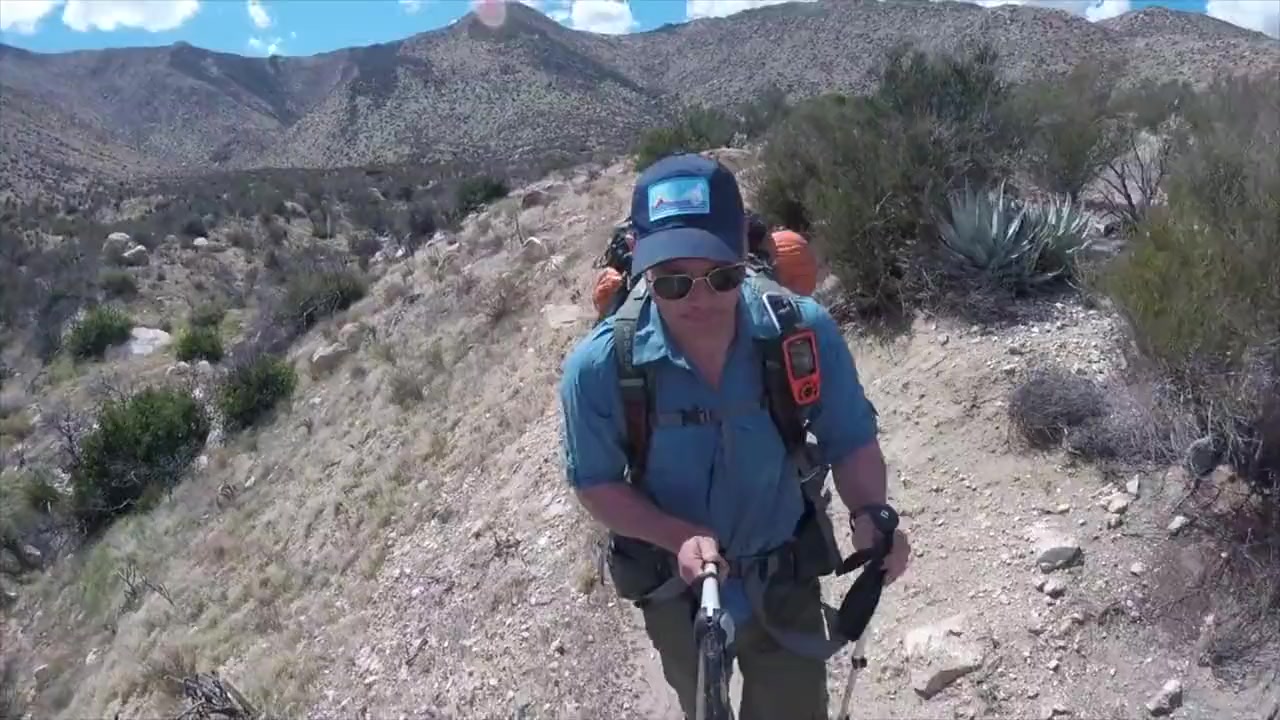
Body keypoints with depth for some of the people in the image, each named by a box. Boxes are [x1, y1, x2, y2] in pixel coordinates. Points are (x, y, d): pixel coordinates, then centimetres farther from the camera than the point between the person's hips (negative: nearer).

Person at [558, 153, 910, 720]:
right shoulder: (599, 366, -30)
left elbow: (850, 440, -13)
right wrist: (679, 537, -31)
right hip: (674, 590, 0)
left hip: (785, 580, 0)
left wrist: (870, 516, -33)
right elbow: (595, 482, -15)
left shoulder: (805, 333, -27)